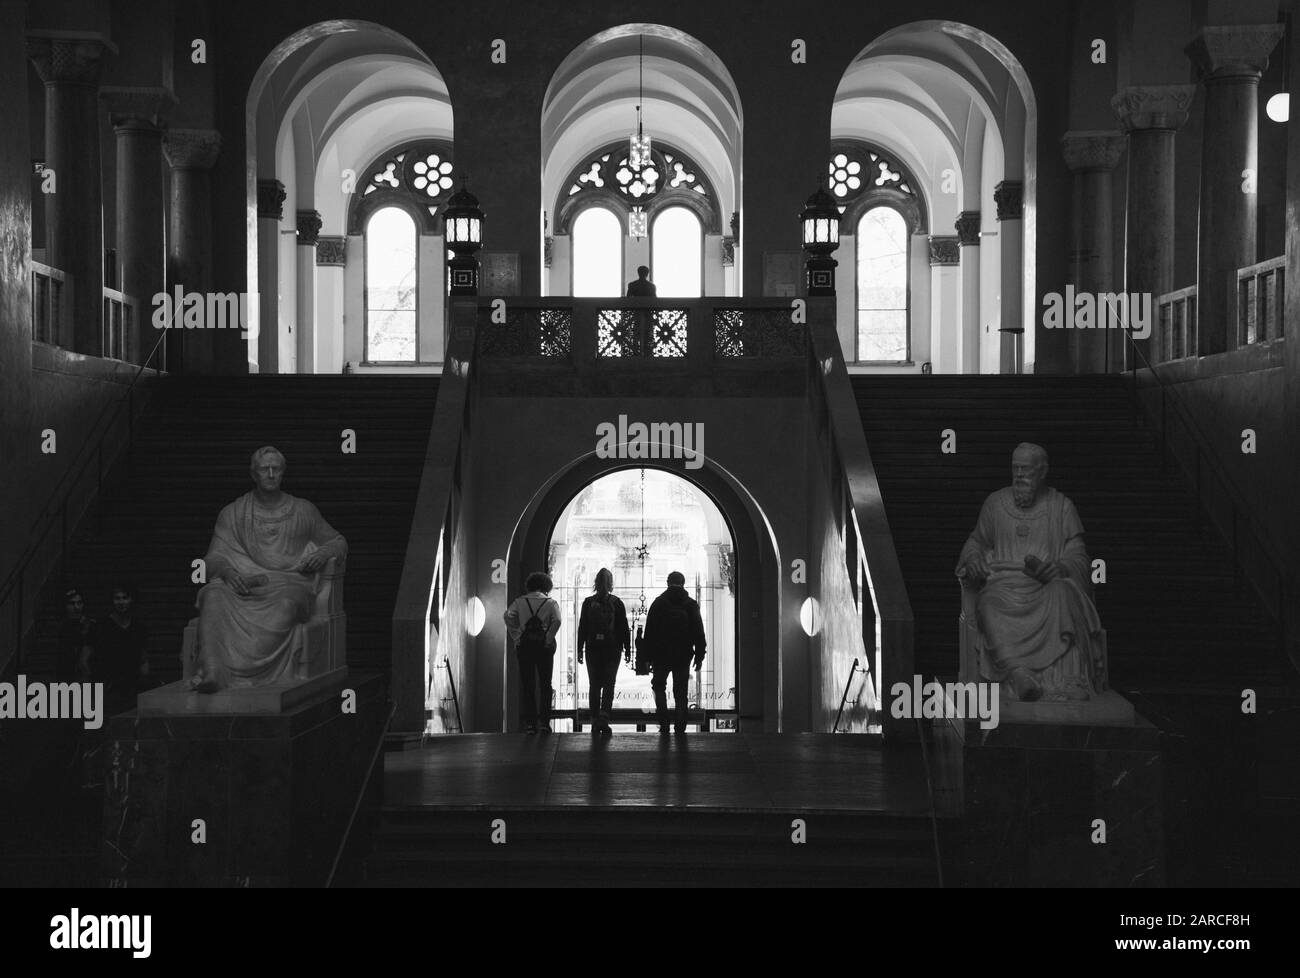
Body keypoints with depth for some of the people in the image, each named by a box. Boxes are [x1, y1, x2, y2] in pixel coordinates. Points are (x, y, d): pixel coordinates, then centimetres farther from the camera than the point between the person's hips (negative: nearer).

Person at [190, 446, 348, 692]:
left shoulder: (302, 511, 23)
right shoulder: (233, 513, 21)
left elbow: (338, 541, 27)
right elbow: (215, 556, 12)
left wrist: (324, 552, 3)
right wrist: (226, 571, -12)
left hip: (289, 583, 0)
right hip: (243, 585, 1)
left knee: (286, 604, -40)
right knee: (213, 594, -35)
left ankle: (238, 672, -53)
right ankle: (211, 672, -55)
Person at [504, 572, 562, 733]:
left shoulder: (520, 601, 7)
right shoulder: (550, 602, 3)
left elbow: (508, 616, -8)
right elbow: (557, 621, -14)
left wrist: (516, 638, -5)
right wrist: (549, 639, -7)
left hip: (524, 646, 1)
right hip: (544, 645, -1)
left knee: (527, 685, 6)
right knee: (545, 684, 8)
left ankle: (529, 723, 2)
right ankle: (544, 721, 2)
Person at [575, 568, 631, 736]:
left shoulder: (588, 603, -2)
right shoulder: (616, 603, -4)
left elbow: (582, 628, 0)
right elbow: (624, 628, -2)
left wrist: (579, 650, 6)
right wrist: (627, 649, 5)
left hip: (593, 650, 1)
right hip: (612, 649, -1)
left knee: (595, 686, 9)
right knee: (609, 685, 2)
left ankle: (595, 722, 10)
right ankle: (604, 719, -13)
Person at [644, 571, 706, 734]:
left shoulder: (658, 603, 0)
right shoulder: (691, 604, 3)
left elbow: (649, 631, -2)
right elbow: (699, 633, 3)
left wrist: (647, 655, 1)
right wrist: (699, 656, 6)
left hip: (661, 654, -1)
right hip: (683, 656, 1)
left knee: (659, 686, 14)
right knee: (680, 692, 8)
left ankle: (664, 722, 1)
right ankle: (680, 726, 5)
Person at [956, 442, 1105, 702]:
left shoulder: (1061, 507, 14)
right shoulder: (995, 503, 19)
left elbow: (1078, 557, 10)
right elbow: (977, 541, 31)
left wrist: (1057, 568, -13)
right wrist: (973, 559, 6)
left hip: (1047, 585, -1)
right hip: (1004, 584, 2)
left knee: (1062, 593, -38)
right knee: (990, 605, -35)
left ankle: (1067, 684, -52)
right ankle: (1017, 673, -57)